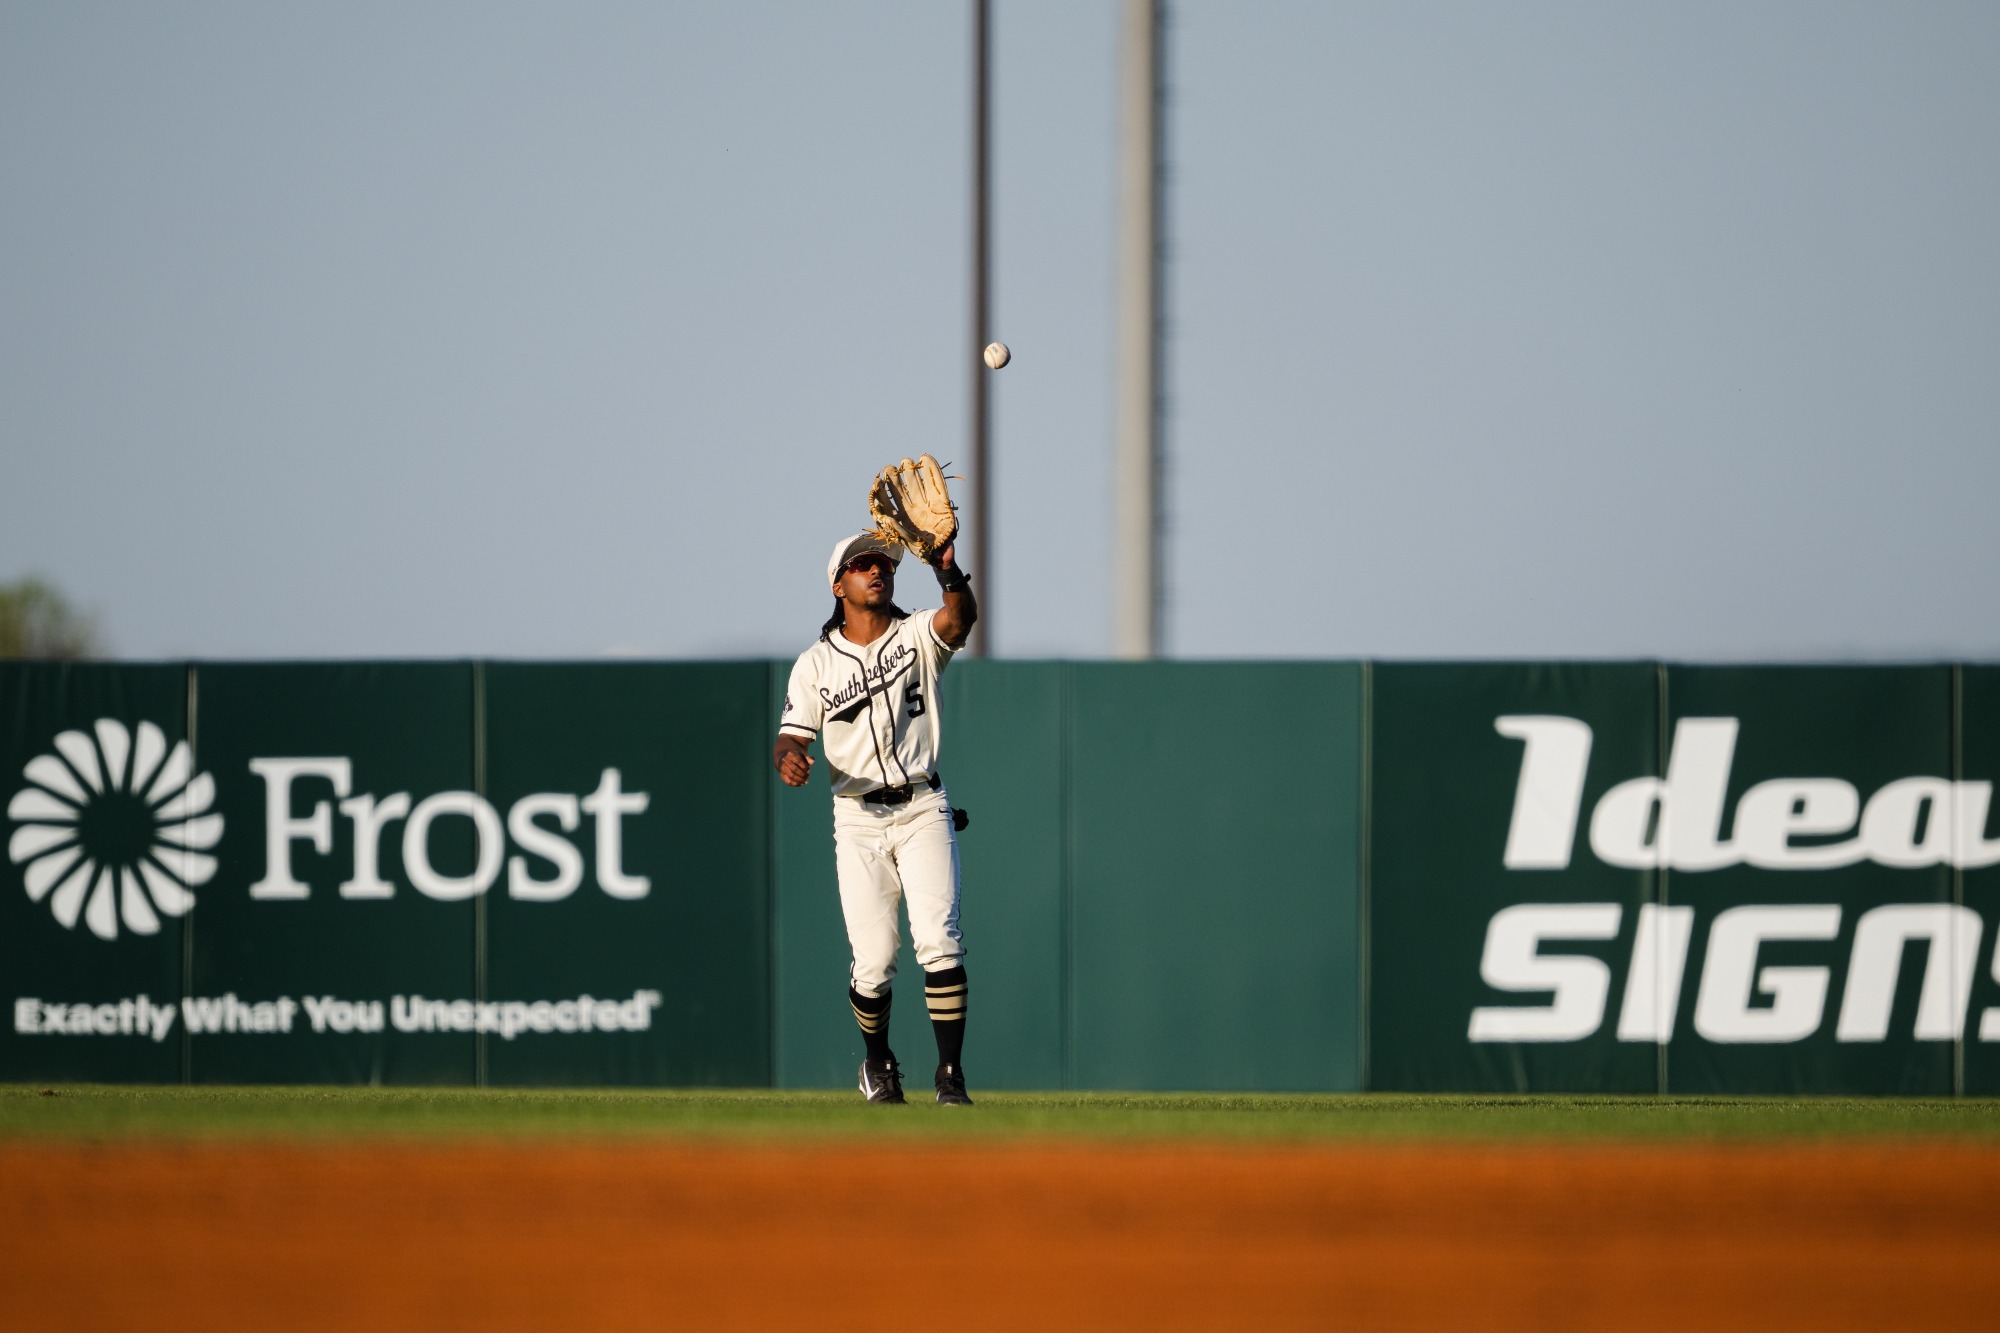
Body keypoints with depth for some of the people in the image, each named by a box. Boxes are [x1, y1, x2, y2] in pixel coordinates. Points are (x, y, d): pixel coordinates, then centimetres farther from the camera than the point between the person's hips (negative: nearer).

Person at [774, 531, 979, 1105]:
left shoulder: (918, 637, 3)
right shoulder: (815, 663, 7)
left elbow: (960, 617, -19)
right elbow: (791, 737, 3)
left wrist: (948, 570, -40)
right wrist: (789, 759, -22)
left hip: (923, 810, -1)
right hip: (857, 819, 1)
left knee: (938, 939, -16)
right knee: (874, 961, -2)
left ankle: (950, 1074, -13)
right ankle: (878, 1062, 24)